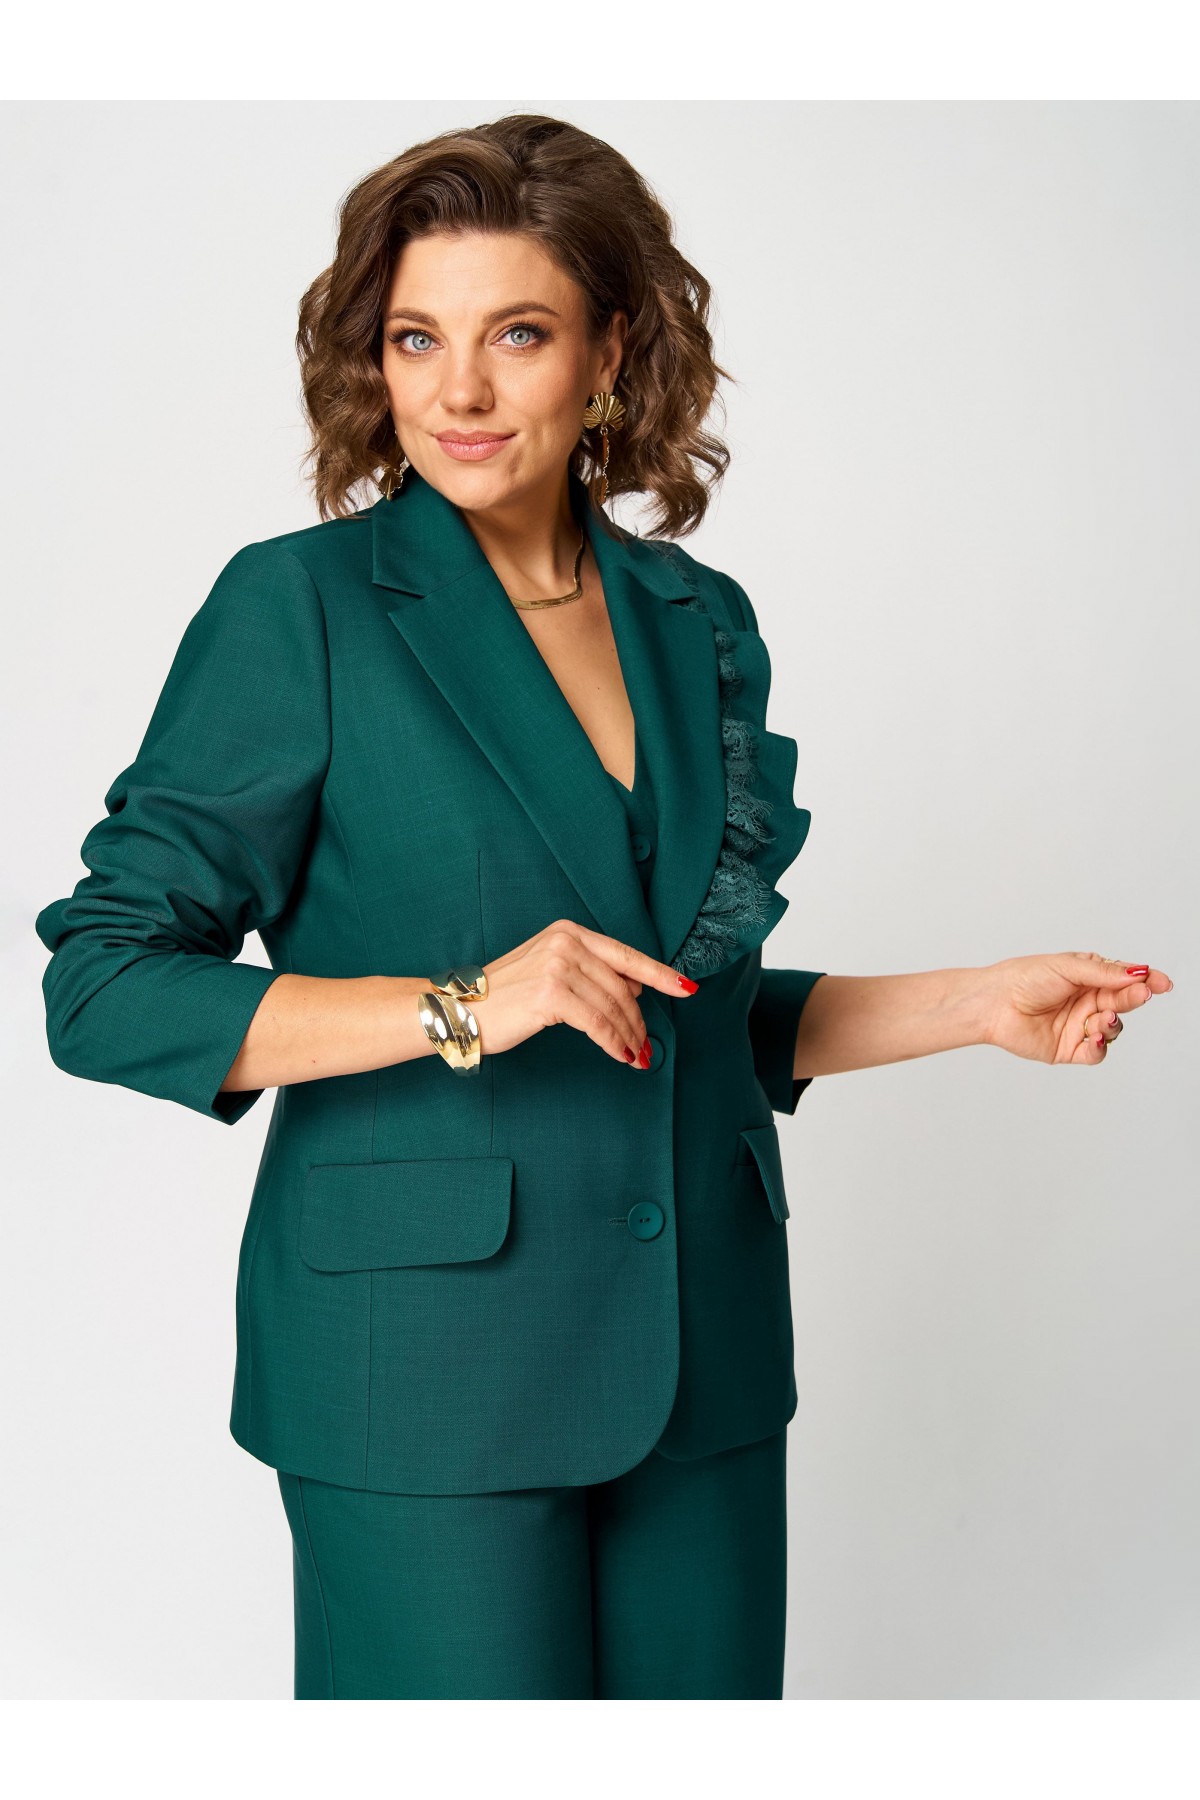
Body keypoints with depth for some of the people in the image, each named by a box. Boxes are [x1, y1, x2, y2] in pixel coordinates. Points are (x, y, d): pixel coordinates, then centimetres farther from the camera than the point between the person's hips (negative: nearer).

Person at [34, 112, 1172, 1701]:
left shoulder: (701, 624, 8)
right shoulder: (301, 608, -7)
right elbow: (104, 990, -10)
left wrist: (977, 1005, 7)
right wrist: (456, 1008, -20)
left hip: (702, 1365, 5)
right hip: (430, 1364, -5)